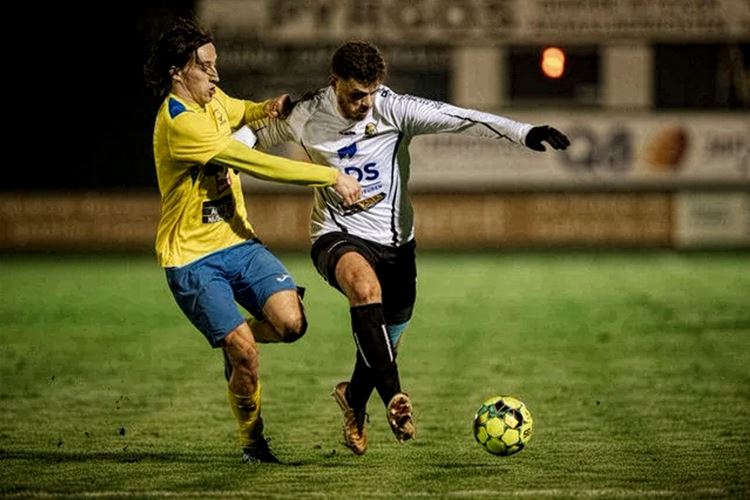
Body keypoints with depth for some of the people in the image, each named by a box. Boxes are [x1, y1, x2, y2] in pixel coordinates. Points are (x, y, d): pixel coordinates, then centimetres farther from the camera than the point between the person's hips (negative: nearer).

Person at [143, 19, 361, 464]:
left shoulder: (212, 100, 6)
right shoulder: (179, 123, -22)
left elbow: (236, 111, 34)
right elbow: (259, 165, -26)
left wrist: (266, 108, 9)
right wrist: (332, 177, -23)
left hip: (237, 242, 7)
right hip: (192, 257, -7)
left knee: (291, 322, -15)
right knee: (247, 353, -14)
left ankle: (234, 342, 18)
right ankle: (252, 441, 10)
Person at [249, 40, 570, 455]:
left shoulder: (395, 110, -13)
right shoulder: (306, 117, -9)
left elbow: (459, 118, -23)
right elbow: (256, 134, 9)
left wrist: (522, 132, -34)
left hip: (394, 241, 3)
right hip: (337, 237, -2)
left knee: (386, 340, 12)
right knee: (365, 285, -37)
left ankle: (354, 398, 48)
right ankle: (394, 397, -39)